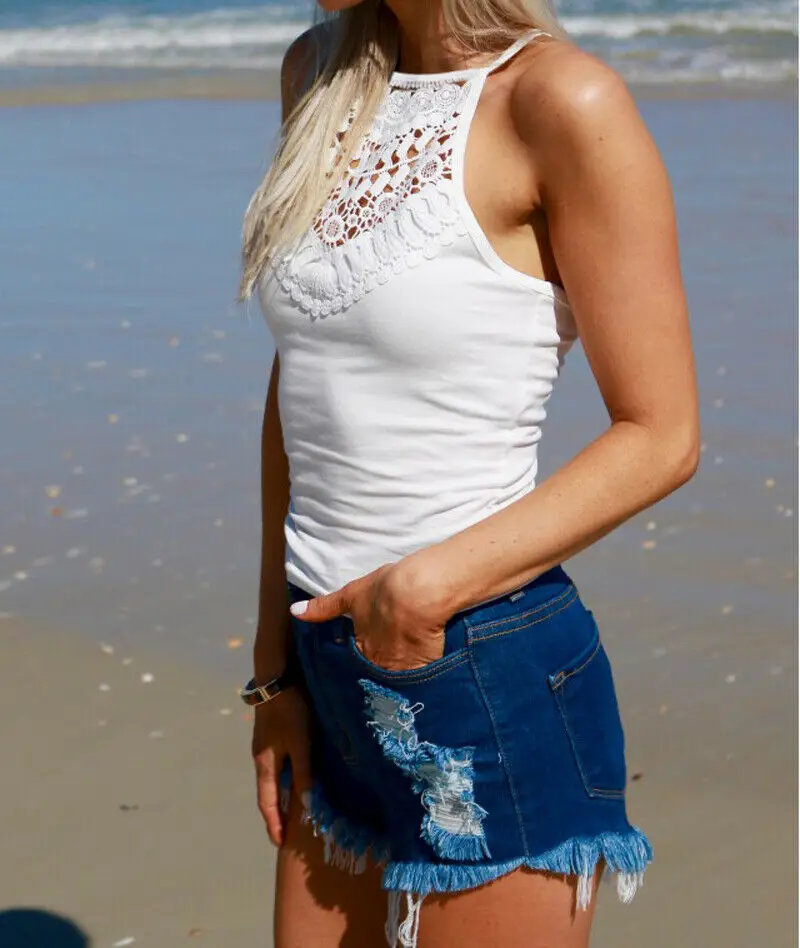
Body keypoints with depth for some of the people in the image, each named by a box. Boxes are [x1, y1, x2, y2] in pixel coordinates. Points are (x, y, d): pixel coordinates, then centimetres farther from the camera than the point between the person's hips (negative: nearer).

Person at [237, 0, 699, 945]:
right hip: (338, 670, 6)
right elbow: (299, 385, 11)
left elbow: (659, 437, -12)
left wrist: (433, 582, -19)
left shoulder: (560, 102, -14)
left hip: (495, 684, -6)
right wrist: (275, 665, 11)